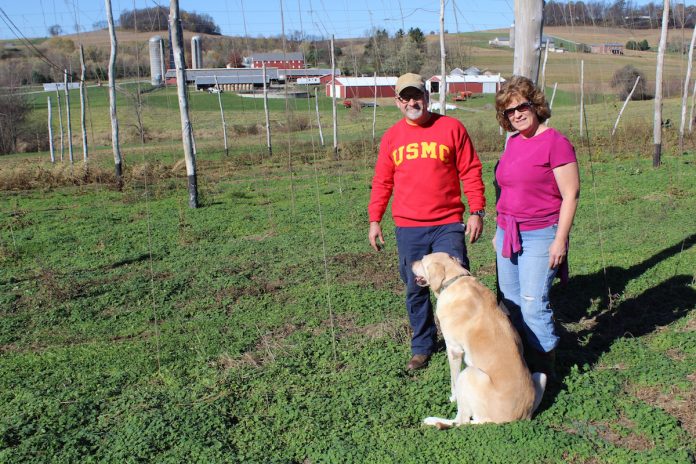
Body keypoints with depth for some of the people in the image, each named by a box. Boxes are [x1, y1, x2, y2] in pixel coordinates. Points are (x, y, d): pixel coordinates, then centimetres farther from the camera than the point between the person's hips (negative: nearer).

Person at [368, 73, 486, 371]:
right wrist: (374, 219, 7)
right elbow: (382, 182, 12)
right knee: (415, 290, 10)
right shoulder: (391, 137, 8)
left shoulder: (451, 128, 1)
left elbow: (471, 172, 1)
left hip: (448, 225, -2)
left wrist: (477, 212, -4)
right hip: (408, 229, 3)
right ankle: (422, 347, 25)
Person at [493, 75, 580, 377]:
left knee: (533, 305, -6)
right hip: (508, 234, 7)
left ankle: (543, 371, 10)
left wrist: (560, 240, -15)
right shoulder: (513, 143, 11)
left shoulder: (555, 143, -11)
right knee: (510, 303, 11)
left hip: (539, 236, -7)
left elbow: (570, 195, -12)